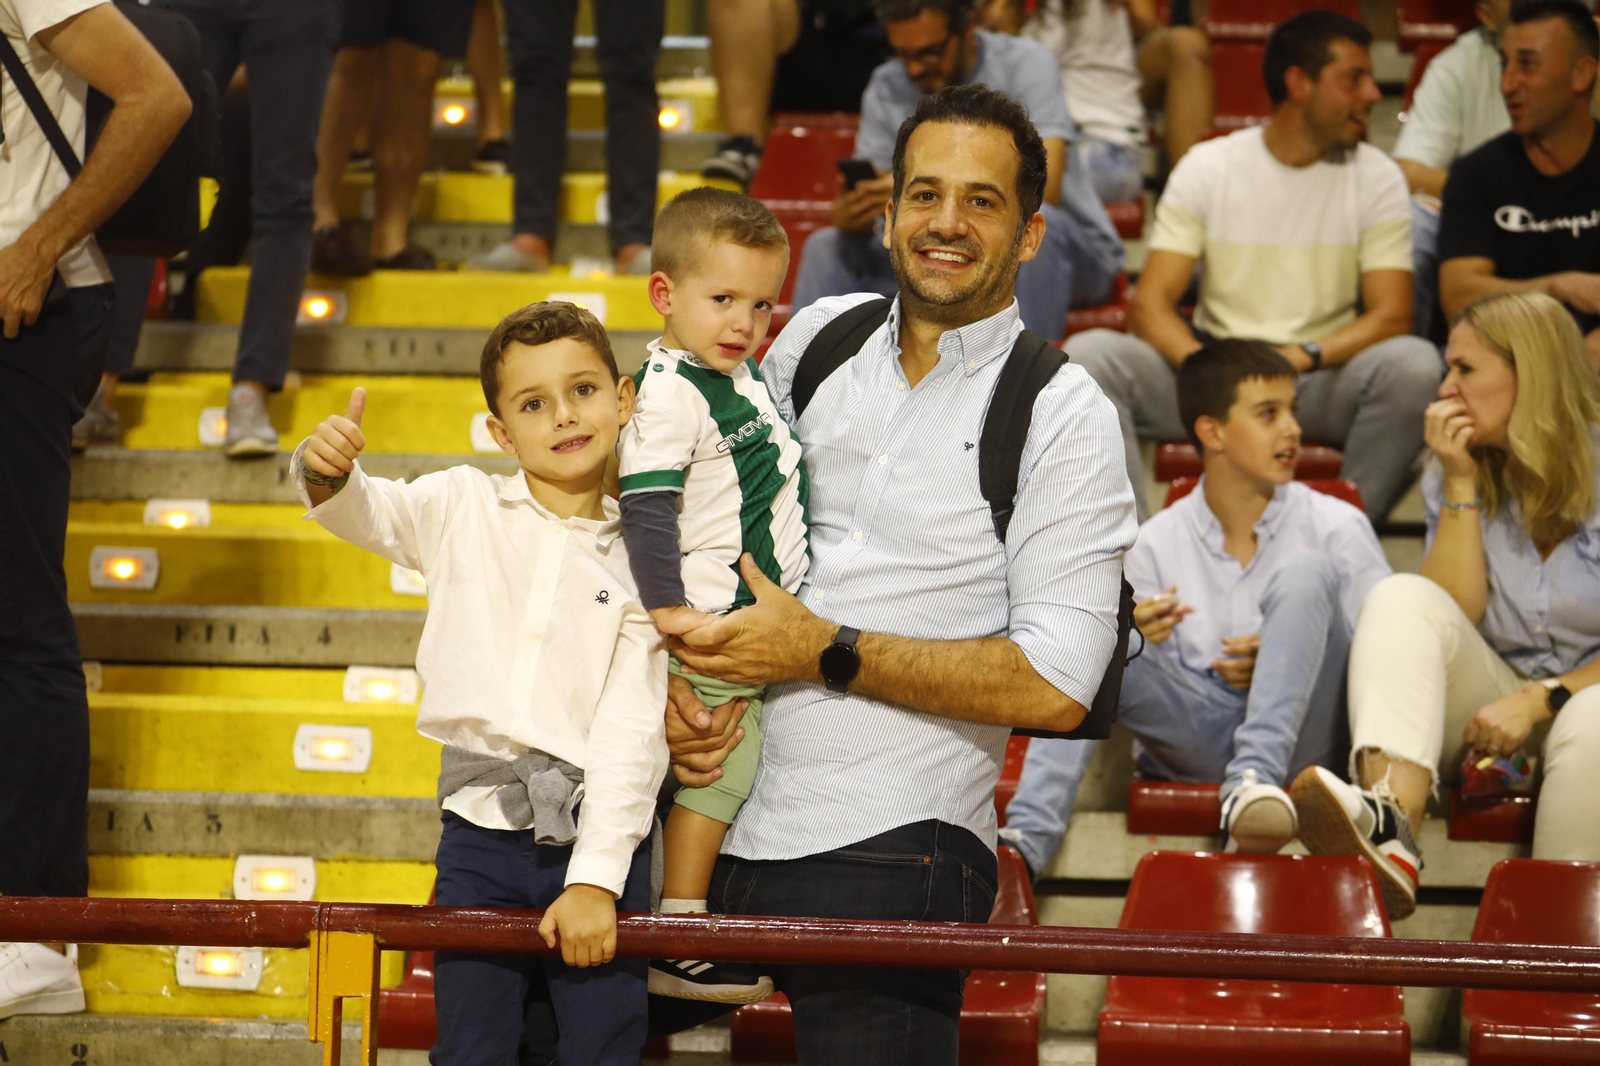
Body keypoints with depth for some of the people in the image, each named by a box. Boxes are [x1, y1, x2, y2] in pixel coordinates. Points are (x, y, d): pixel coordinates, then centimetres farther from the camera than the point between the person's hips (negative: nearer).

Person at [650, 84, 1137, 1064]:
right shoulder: (816, 340, 10)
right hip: (715, 832, 5)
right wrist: (682, 675, 0)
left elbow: (1055, 686, -12)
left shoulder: (1065, 419, -4)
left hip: (888, 853, -4)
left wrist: (822, 651, -13)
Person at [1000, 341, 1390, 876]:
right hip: (1199, 740, 2)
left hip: (1299, 733, -2)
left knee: (1306, 570, -22)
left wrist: (1285, 660, -13)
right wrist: (1137, 641, -14)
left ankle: (1255, 777, -42)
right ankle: (1028, 838, -37)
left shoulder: (1336, 527, 5)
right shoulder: (1155, 545, 10)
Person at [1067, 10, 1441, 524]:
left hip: (1323, 379, 0)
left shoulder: (1376, 177, 3)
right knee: (1089, 353, -25)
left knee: (1414, 365, -32)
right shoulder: (1207, 167, 2)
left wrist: (1302, 358, -24)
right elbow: (1150, 303, -5)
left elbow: (1391, 316, -6)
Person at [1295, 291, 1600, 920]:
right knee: (1401, 598, -25)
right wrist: (1461, 485, -9)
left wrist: (1541, 701, -21)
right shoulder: (1456, 474, 9)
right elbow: (1451, 614, -5)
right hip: (1494, 694, 4)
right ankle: (1392, 829, -51)